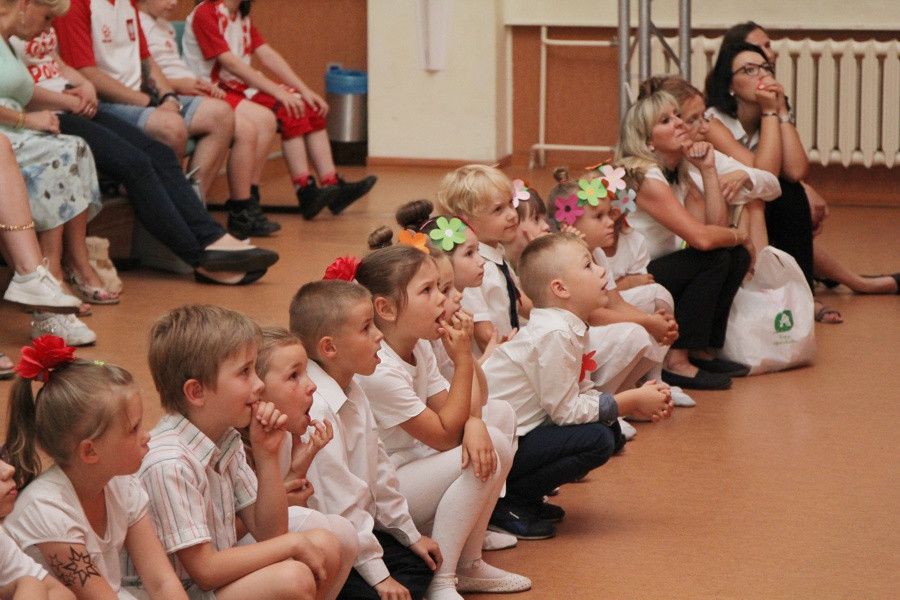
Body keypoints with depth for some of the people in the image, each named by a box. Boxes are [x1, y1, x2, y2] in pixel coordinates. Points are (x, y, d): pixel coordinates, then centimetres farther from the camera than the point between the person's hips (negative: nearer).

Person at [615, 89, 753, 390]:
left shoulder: (679, 175, 11)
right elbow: (701, 237, -28)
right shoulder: (644, 177, -19)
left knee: (737, 255, -1)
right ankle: (676, 362, -21)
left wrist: (708, 169, -5)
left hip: (657, 274, 9)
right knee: (715, 259, -21)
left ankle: (701, 350, 2)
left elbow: (717, 226, -3)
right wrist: (740, 236, -9)